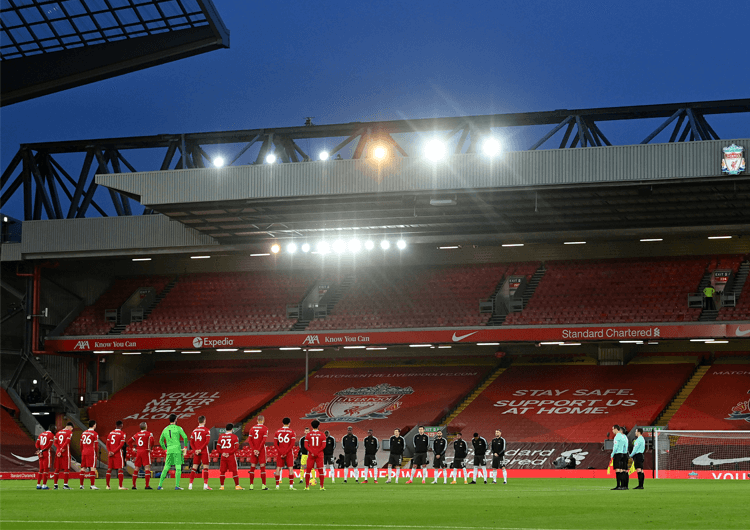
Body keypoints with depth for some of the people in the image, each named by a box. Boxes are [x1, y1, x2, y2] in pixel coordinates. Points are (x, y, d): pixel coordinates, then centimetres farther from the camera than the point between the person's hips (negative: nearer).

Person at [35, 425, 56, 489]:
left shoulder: (41, 434, 16)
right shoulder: (51, 435, -6)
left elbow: (37, 443, 9)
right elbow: (49, 445, -15)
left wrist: (39, 450, -3)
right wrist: (42, 451, -12)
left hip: (41, 454, 7)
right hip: (47, 453, -7)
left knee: (41, 469, 13)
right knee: (46, 469, -2)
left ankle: (38, 484, 12)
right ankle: (44, 485, -4)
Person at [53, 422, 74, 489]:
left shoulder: (58, 432, 14)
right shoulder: (69, 432, -5)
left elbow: (55, 443, 7)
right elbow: (67, 442, -14)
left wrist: (60, 449, -5)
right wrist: (61, 450, -12)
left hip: (58, 452, 6)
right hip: (66, 453, -6)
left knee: (57, 469, 9)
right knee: (66, 468, -1)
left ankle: (55, 484, 10)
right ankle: (65, 484, -5)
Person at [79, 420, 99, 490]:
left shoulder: (83, 433, 13)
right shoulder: (95, 434, -5)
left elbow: (81, 445, 15)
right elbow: (96, 445, -7)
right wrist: (96, 454, 3)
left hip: (84, 452, 6)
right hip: (91, 453, -6)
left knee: (83, 468, 10)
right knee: (93, 468, -5)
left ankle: (81, 485, 12)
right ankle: (92, 485, -10)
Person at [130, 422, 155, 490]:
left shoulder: (136, 434, 12)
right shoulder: (149, 434, -4)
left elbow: (130, 441, 15)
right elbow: (152, 441, -19)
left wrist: (135, 447, 16)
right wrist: (150, 448, -5)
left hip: (138, 452, 5)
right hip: (145, 451, -5)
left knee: (136, 469, 10)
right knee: (147, 468, -6)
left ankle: (133, 485, 11)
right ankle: (147, 485, -14)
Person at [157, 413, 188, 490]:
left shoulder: (165, 429, 13)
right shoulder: (178, 428, -1)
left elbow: (161, 441, 19)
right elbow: (185, 437, -5)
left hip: (169, 450, 4)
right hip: (177, 449, -4)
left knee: (166, 468, 9)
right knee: (178, 468, -2)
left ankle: (160, 485, 5)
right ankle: (177, 486, -10)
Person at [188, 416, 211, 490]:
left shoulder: (194, 430, 12)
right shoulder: (206, 430, -4)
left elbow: (191, 443, 8)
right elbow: (207, 441, -14)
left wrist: (195, 450, -1)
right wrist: (200, 449, -14)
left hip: (196, 451, 4)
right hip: (204, 451, -4)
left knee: (194, 468, 7)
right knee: (205, 467, -2)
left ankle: (190, 484, 3)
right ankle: (205, 485, -8)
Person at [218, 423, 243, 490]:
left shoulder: (221, 436, 8)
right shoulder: (234, 436, -4)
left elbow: (218, 446, 8)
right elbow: (237, 446, -11)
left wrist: (222, 452, -1)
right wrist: (230, 453, -11)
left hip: (223, 456, 3)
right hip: (231, 456, -3)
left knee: (222, 471, 8)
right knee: (234, 471, 2)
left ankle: (221, 486, 6)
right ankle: (237, 485, 3)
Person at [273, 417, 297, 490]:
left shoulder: (277, 432, 6)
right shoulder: (292, 432, -3)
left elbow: (275, 443, 0)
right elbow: (292, 444, -10)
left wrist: (281, 452, -5)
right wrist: (286, 452, -10)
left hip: (280, 453, 3)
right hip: (289, 453, -2)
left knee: (278, 468, 6)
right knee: (290, 468, -2)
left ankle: (277, 485, 5)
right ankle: (291, 485, -8)